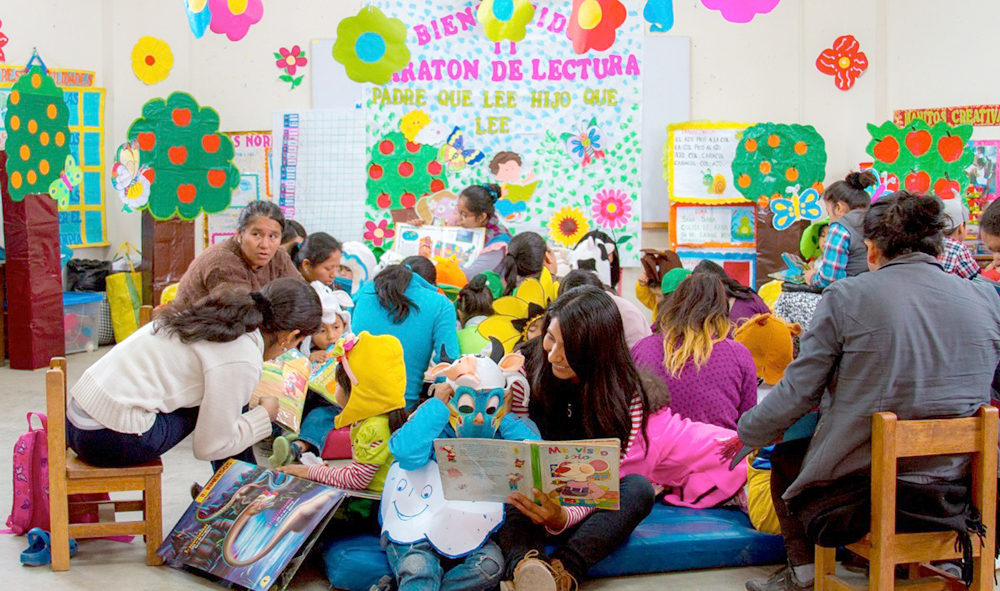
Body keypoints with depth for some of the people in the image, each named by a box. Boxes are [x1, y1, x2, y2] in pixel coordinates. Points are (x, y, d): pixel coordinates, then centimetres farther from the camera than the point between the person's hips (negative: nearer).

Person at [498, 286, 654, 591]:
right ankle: (523, 561, -52)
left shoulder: (626, 397, -12)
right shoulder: (528, 372, -7)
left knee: (639, 489, -29)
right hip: (529, 505, 1)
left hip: (581, 513, 0)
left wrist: (562, 517, -38)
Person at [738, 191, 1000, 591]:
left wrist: (745, 431, 9)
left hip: (855, 493, -4)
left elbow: (797, 393, -8)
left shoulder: (847, 297, -12)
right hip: (954, 491, 4)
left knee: (784, 456, 25)